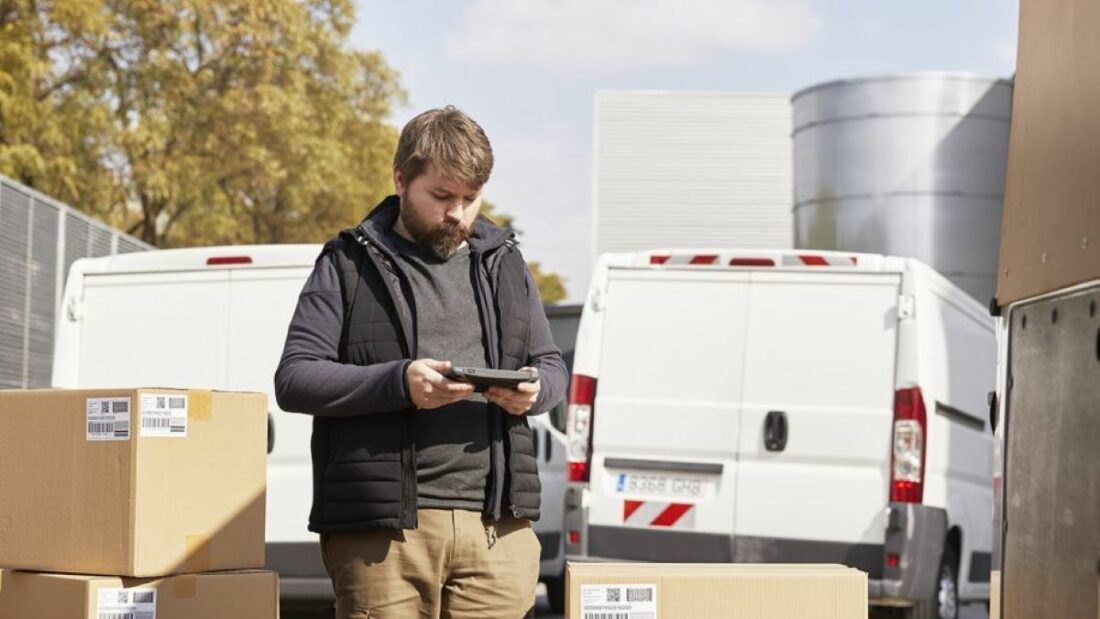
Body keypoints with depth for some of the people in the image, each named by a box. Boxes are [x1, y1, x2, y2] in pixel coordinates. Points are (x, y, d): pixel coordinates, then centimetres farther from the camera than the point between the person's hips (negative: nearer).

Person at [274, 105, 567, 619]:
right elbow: (293, 379, -2)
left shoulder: (503, 263, 19)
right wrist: (399, 382, -17)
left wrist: (534, 390, -2)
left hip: (497, 524, 4)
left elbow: (552, 367, 24)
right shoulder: (350, 265, 5)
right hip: (383, 526, -3)